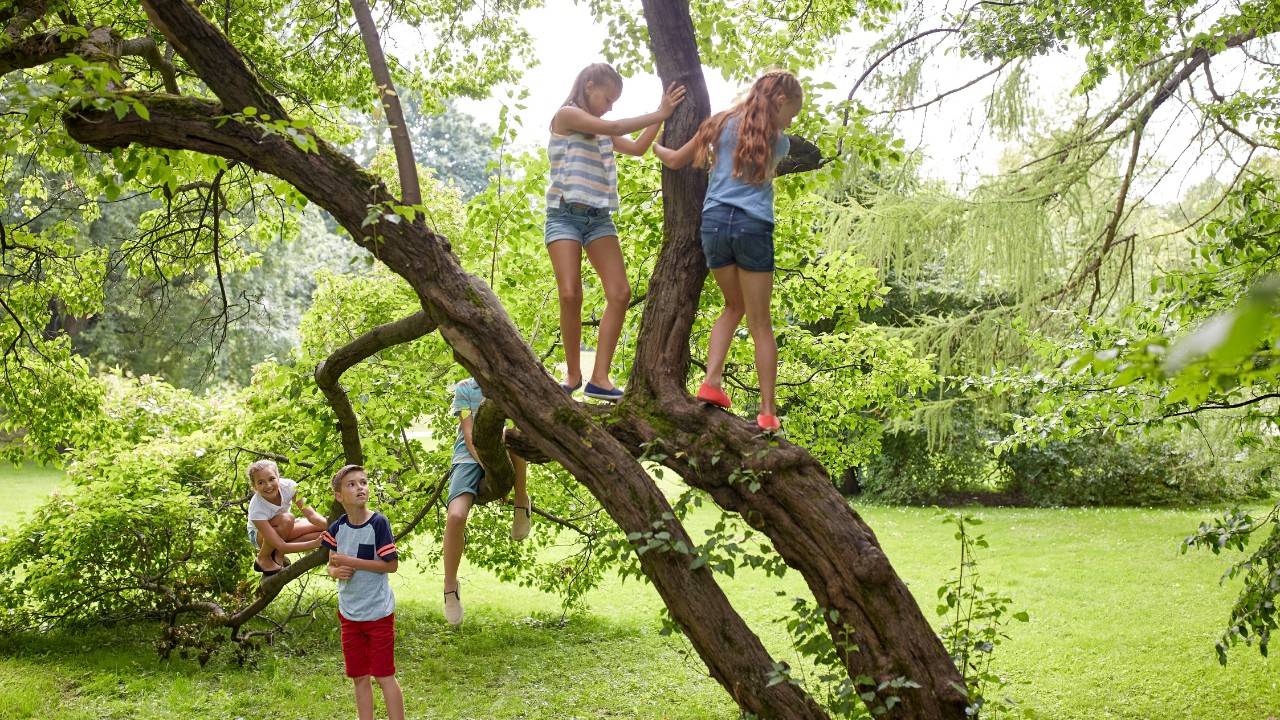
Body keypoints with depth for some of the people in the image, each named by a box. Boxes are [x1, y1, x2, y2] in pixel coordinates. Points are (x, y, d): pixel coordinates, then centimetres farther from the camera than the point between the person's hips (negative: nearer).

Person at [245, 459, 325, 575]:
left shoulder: (288, 486, -26)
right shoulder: (256, 509, -36)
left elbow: (310, 514, -24)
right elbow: (281, 545, -39)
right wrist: (316, 543, -49)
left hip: (284, 532, 5)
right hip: (260, 535, -5)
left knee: (321, 528, -20)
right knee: (287, 518, -37)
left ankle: (278, 554, -7)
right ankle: (263, 558, -12)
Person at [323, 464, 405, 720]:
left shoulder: (379, 523, -14)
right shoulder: (337, 528, 1)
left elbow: (392, 565, -14)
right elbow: (331, 565, 11)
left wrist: (351, 562, -19)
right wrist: (337, 571, -13)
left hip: (378, 612, -5)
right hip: (349, 613, 5)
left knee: (384, 675, 0)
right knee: (359, 677, 12)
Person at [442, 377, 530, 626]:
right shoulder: (465, 388, 7)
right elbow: (469, 435, -3)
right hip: (469, 456, -1)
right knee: (455, 516, -25)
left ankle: (521, 500, -15)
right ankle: (450, 585, -7)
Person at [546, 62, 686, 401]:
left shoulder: (601, 130, 21)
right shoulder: (566, 115, -1)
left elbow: (637, 148, 19)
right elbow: (612, 128, -11)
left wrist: (661, 115, 10)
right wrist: (658, 114, -7)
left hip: (599, 217, 7)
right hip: (565, 214, -7)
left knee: (620, 293, -11)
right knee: (570, 295, -18)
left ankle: (600, 378, -12)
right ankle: (573, 374, -2)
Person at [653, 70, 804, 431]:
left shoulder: (722, 123, 11)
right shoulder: (780, 142, 7)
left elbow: (675, 161, 17)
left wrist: (652, 145, 37)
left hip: (714, 221, 3)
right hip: (753, 227, -3)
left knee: (734, 305, 22)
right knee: (760, 323, 5)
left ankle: (712, 381, 4)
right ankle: (767, 411, 2)